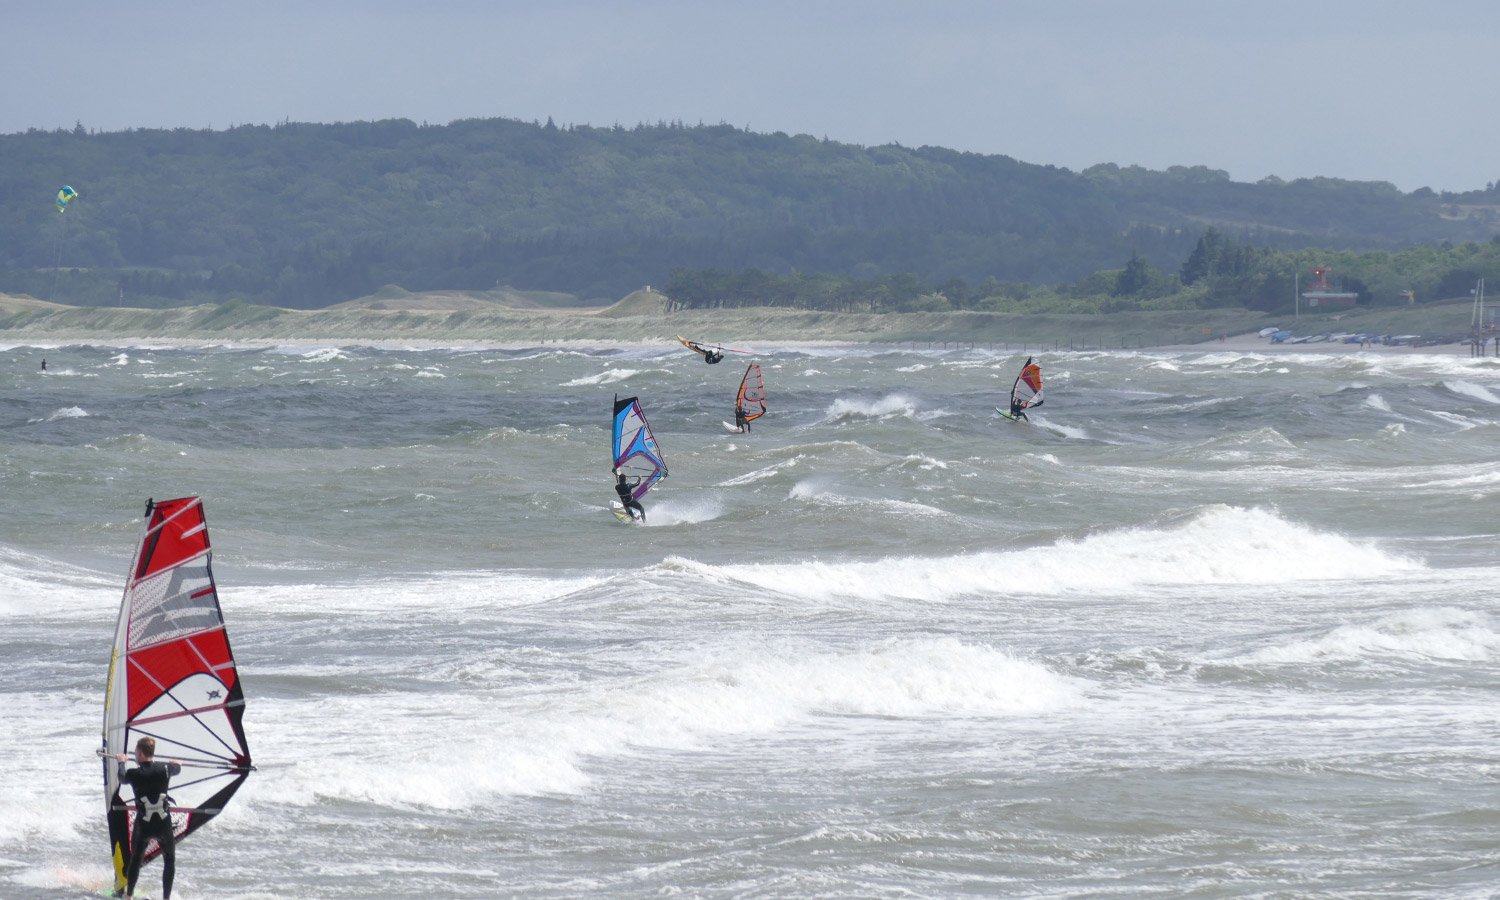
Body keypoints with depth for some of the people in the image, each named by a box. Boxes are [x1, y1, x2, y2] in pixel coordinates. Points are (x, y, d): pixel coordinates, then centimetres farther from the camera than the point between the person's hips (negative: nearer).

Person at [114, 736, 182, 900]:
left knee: (135, 859, 22)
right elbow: (178, 767, 18)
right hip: (164, 825, 0)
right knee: (169, 860, 19)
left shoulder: (134, 774, -10)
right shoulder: (164, 769, -6)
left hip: (142, 827, 0)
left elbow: (122, 778, 15)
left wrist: (121, 762, 36)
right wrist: (174, 763, 43)